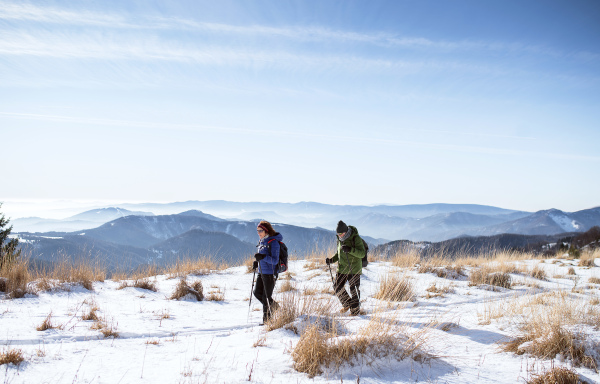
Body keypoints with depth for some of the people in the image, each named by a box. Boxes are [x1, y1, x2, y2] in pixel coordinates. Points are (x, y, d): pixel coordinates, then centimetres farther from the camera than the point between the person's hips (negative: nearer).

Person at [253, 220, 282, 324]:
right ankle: (274, 306, 28)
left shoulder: (273, 242, -15)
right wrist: (256, 263, 4)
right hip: (261, 272, 9)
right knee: (257, 292, 9)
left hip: (270, 273, -8)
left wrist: (263, 257, -32)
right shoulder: (261, 241, 11)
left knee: (266, 297, -2)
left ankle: (267, 320, 10)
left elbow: (275, 260, -19)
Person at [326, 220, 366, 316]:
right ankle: (347, 304, 28)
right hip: (342, 268, 6)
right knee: (337, 287, 6)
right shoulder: (340, 240, 8)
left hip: (354, 269, -6)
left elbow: (362, 253, -19)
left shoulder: (356, 239, -13)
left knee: (354, 290, -2)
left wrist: (350, 250, -33)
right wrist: (331, 260, 4)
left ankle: (355, 310, 13)